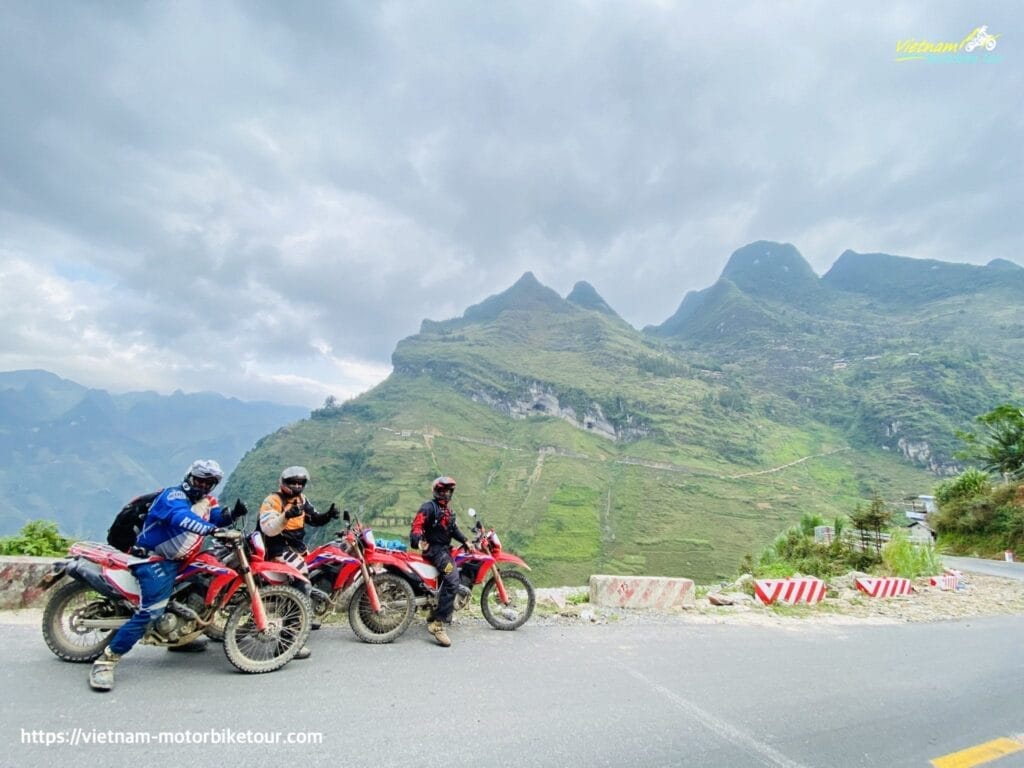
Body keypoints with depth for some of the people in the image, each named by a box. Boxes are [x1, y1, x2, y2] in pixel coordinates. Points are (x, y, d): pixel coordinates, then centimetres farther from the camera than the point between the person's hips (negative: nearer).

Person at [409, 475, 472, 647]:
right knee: (452, 580, -24)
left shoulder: (448, 509, 19)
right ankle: (437, 623, -22)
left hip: (445, 548, 10)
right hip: (434, 548, -9)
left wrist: (466, 541, 13)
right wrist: (418, 540, -39)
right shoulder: (429, 507, -9)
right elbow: (417, 525, -20)